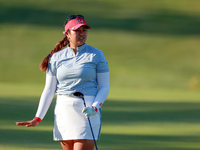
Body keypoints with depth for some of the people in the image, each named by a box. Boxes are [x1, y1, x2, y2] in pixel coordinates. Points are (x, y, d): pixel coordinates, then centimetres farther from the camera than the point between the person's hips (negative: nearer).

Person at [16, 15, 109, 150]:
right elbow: (49, 90, 11)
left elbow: (104, 87, 2)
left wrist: (94, 108, -15)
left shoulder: (96, 55, 3)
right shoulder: (56, 58, 9)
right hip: (63, 110, 3)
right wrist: (38, 118, 4)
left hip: (88, 111, -3)